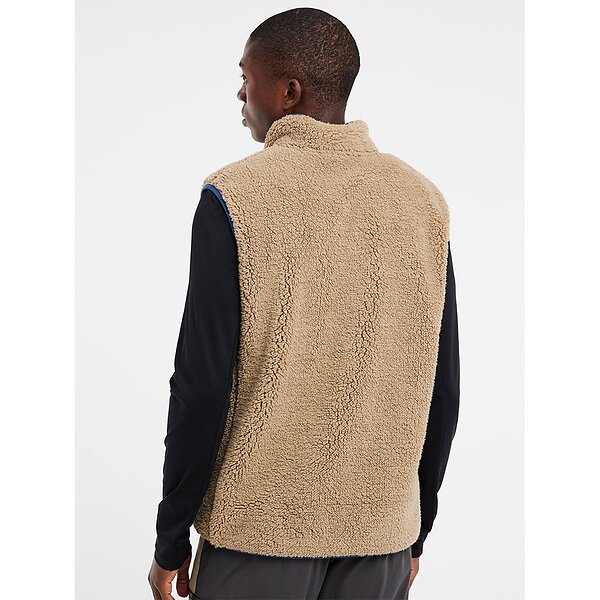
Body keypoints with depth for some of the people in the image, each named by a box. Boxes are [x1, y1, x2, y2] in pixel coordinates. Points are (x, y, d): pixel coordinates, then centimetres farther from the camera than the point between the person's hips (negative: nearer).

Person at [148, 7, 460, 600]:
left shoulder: (234, 197, -11)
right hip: (382, 534, 4)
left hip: (260, 530, -3)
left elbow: (203, 386, -13)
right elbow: (442, 391, 3)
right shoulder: (423, 200, 1)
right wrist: (415, 534, 14)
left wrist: (171, 540, -2)